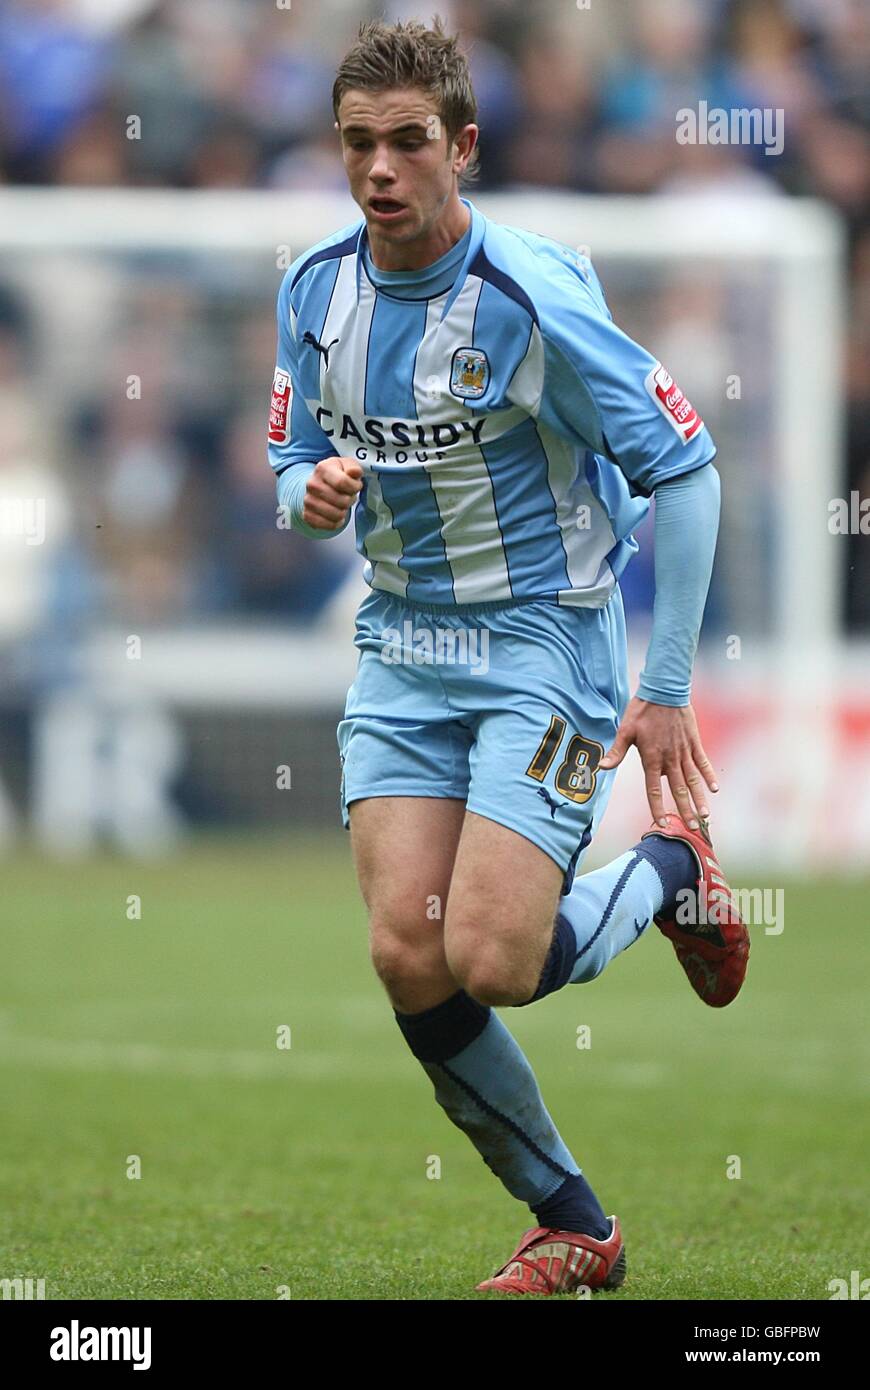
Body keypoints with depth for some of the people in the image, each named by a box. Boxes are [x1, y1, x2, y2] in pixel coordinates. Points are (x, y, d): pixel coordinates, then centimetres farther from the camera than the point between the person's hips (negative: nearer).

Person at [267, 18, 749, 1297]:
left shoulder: (534, 295, -18)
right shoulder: (316, 292, 1)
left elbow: (683, 470, -13)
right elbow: (296, 466, 14)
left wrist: (668, 689, -12)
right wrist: (314, 494, -13)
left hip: (544, 644, -6)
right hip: (403, 652, 6)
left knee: (492, 964, -17)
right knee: (408, 961, -8)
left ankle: (670, 866, 16)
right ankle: (573, 1228, 9)